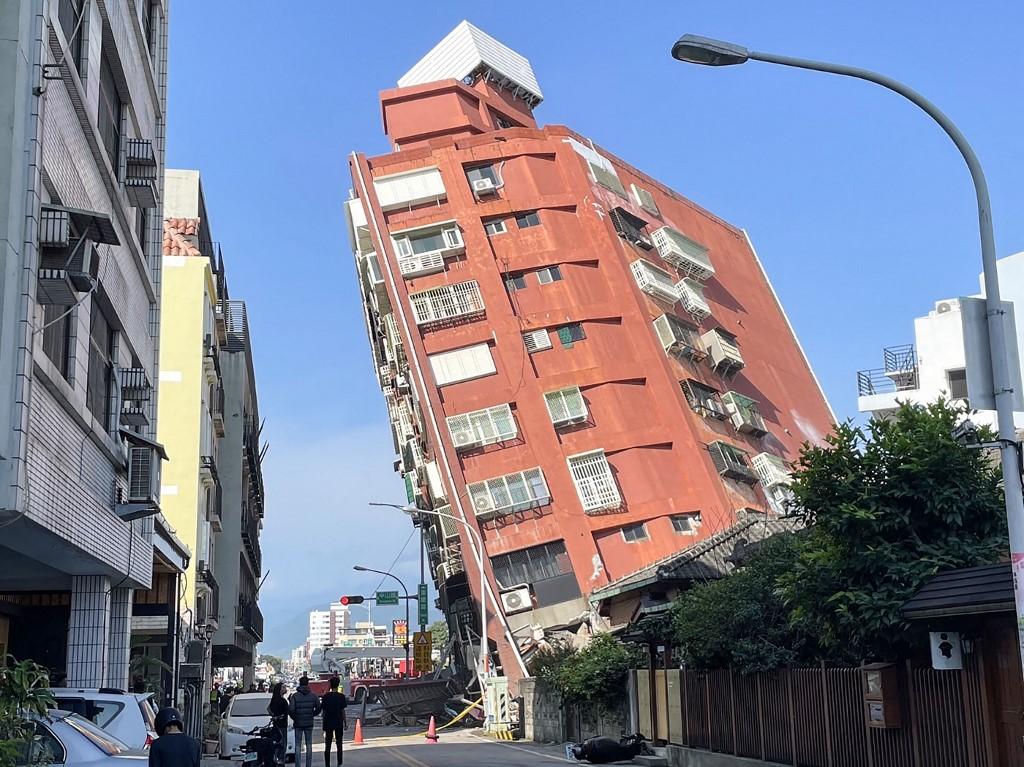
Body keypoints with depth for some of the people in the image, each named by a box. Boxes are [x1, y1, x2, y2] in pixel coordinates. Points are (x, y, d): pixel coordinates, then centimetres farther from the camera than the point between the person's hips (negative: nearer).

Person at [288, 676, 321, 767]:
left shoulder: (295, 696, -9)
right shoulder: (313, 696, -1)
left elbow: (291, 709, -16)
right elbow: (318, 707, -2)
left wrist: (294, 718, 1)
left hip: (298, 723, -2)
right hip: (309, 723, 2)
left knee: (298, 745, 4)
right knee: (309, 745, 10)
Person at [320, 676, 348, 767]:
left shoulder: (325, 697, -2)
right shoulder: (341, 696, -6)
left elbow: (323, 710, 1)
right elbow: (343, 711, -5)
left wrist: (324, 722, 11)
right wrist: (345, 722, 4)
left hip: (328, 723, 1)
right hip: (338, 723, -1)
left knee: (327, 746, 6)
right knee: (339, 744, 8)